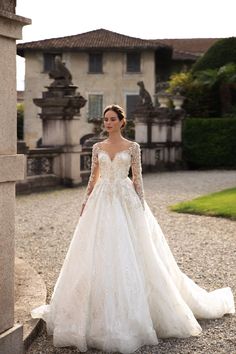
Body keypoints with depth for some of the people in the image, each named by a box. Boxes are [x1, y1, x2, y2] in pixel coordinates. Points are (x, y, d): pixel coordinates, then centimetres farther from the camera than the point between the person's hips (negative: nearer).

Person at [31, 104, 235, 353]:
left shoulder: (132, 147, 1)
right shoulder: (97, 147, 9)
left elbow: (137, 178, 0)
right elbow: (93, 177, 13)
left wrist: (141, 205, -5)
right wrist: (86, 201, 5)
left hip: (125, 202, -3)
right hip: (101, 202, 3)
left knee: (127, 254, -3)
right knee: (99, 254, 1)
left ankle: (130, 309, 11)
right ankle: (102, 310, 13)